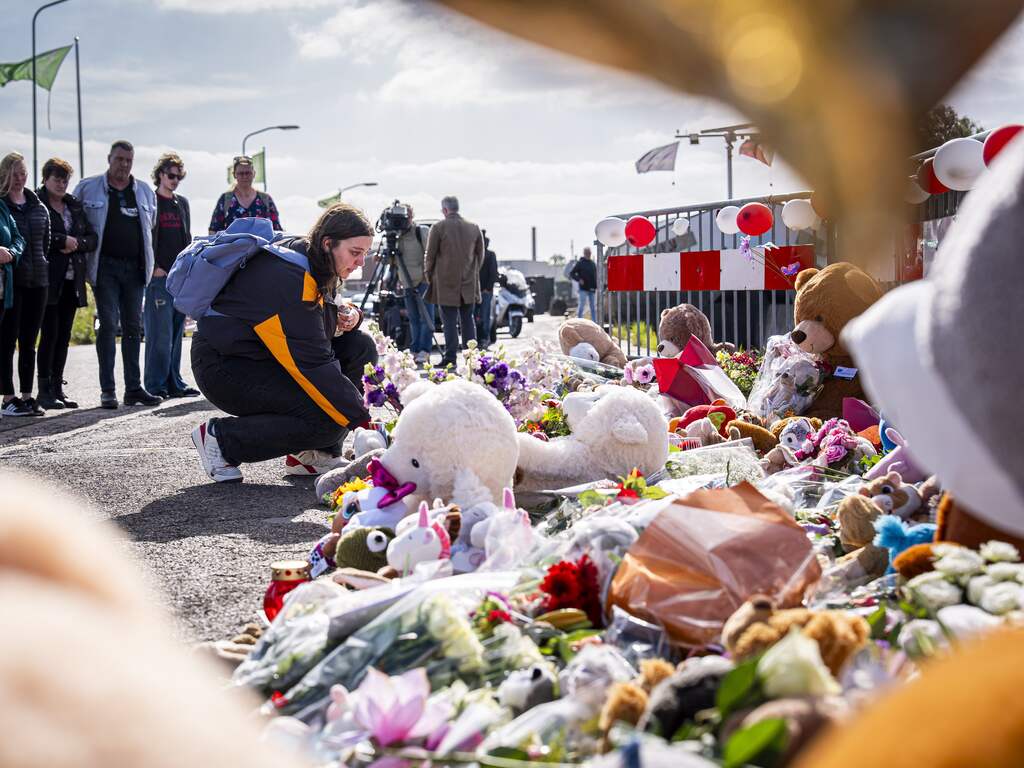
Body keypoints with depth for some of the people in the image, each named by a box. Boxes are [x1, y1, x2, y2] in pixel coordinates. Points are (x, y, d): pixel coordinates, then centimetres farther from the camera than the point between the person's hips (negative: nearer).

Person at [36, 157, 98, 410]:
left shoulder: (75, 205, 16)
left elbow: (92, 238, 12)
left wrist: (76, 243, -7)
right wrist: (63, 240, -13)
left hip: (72, 280, 6)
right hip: (49, 279, -6)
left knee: (64, 335, 7)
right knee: (50, 334, -6)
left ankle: (57, 387, 13)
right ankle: (44, 391, 0)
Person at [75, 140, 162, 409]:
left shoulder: (144, 191, 12)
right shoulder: (88, 188, 3)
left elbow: (151, 225, 20)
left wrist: (149, 261, 12)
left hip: (135, 267, 4)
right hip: (106, 266, -4)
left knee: (133, 327, 6)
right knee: (108, 326, -7)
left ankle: (134, 388, 11)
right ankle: (107, 390, -4)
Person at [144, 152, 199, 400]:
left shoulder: (183, 203, 18)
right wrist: (154, 267, -13)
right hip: (159, 276, -6)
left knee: (177, 333, 8)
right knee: (160, 334, -9)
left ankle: (174, 383, 12)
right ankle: (156, 386, -6)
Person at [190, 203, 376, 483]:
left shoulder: (309, 260, 3)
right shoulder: (288, 278, -27)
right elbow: (312, 362, -29)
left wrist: (348, 316, -6)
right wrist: (362, 419, -27)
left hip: (264, 358, 10)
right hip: (225, 368, -10)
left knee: (361, 347, -2)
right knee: (329, 421, -25)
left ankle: (314, 454, -1)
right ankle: (219, 438, -9)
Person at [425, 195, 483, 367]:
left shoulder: (438, 227, -7)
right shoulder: (474, 228, 5)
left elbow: (430, 255, -3)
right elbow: (480, 255, 11)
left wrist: (429, 275, 11)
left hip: (446, 282, -4)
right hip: (469, 282, 4)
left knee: (450, 321, -3)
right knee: (468, 320, 11)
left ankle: (450, 357, -6)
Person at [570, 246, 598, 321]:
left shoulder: (593, 263, 14)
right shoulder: (580, 263, -1)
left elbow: (595, 275, 22)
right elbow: (571, 274, -2)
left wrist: (596, 285, 9)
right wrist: (579, 279, -16)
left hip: (592, 289, 5)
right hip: (583, 289, -5)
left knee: (593, 307, 7)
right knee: (581, 305, -5)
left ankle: (595, 322, 11)